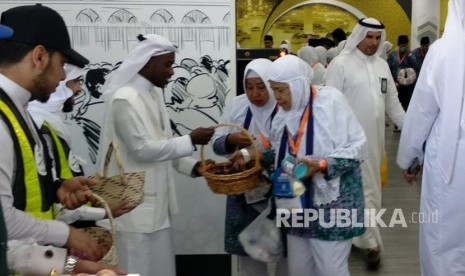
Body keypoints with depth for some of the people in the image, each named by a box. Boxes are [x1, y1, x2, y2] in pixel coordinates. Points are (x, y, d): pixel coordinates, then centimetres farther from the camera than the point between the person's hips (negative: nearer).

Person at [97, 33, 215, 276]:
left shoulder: (154, 94, 8)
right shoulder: (125, 99, -18)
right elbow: (143, 149, -22)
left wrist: (193, 166, 1)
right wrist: (190, 140, -17)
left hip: (154, 201, 9)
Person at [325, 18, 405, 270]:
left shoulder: (382, 65, 10)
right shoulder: (341, 64, -9)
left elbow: (392, 101, 15)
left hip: (375, 137, 6)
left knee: (371, 186, 14)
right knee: (363, 189, -1)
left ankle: (356, 232, 31)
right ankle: (372, 243, 10)